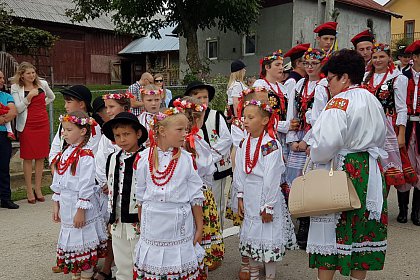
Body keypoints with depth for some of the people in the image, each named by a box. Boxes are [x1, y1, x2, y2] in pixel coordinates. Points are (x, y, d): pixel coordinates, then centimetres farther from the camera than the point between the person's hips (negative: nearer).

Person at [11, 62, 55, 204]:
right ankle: (29, 190, 10)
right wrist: (29, 97, -17)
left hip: (43, 124, 3)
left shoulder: (42, 84, 6)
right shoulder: (16, 88, -2)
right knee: (28, 158, 1)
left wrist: (42, 104, 12)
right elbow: (18, 109, -7)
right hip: (27, 125, -3)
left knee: (41, 157, 6)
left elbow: (51, 97, 25)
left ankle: (38, 188, 17)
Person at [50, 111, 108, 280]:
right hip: (66, 205, 8)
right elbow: (58, 182, 13)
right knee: (71, 241, 18)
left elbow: (86, 186, -20)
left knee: (83, 242, 5)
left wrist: (81, 210, -20)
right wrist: (56, 205, 13)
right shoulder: (64, 153, 9)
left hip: (80, 205, -8)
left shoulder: (85, 155, -17)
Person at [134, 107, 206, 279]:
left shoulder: (186, 159, -5)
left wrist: (199, 227, 1)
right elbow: (140, 194, 7)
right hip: (153, 224, 1)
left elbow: (195, 196, 0)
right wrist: (141, 223, 12)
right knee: (152, 266, 12)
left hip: (180, 224, -1)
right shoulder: (144, 158, -3)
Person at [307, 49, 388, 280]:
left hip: (342, 171, -8)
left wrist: (316, 157, -8)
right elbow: (381, 138, 21)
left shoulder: (340, 102, -14)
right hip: (370, 173, 8)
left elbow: (327, 141, -25)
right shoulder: (374, 101, 13)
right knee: (362, 225, 15)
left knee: (333, 226, 1)